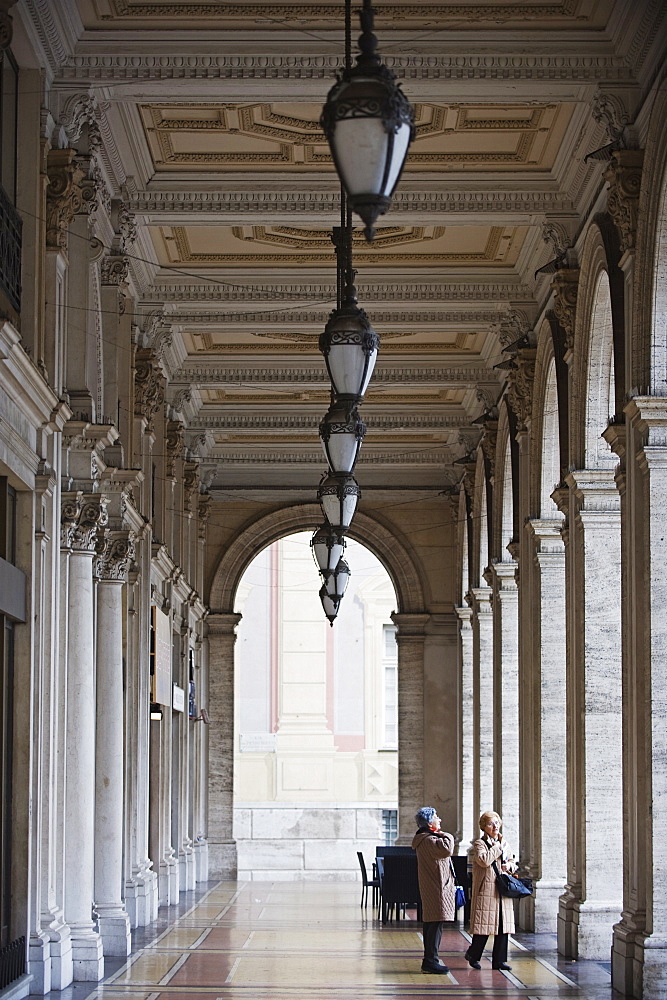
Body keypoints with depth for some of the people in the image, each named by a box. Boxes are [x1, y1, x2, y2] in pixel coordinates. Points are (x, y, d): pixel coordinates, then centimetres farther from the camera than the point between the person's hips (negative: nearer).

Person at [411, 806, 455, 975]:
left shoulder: (426, 839, 19)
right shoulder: (428, 840, -16)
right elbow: (446, 849, -31)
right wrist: (447, 836, -16)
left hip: (430, 888, 11)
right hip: (436, 888, -11)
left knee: (431, 924, 13)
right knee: (435, 924, -10)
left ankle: (429, 960, 18)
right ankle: (431, 961, -10)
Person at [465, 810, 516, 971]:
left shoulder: (504, 844, 18)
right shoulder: (479, 844, -3)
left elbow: (513, 863, 26)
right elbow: (484, 861, -20)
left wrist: (509, 865, 3)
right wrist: (497, 848, -10)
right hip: (486, 890, -6)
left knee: (502, 926, 4)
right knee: (484, 926, -4)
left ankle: (499, 960, 9)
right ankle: (473, 956, 14)